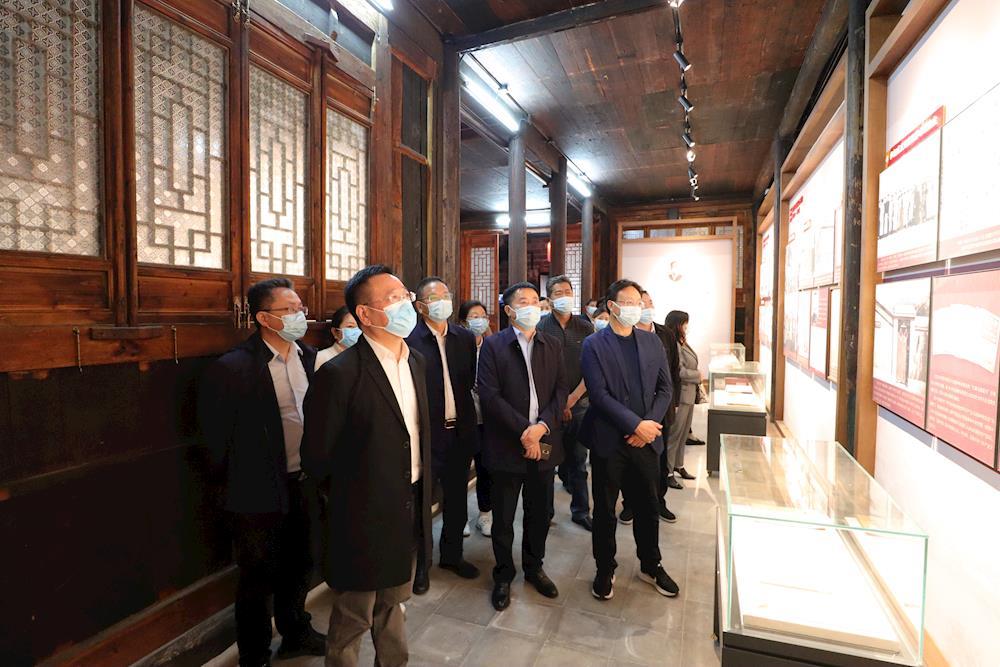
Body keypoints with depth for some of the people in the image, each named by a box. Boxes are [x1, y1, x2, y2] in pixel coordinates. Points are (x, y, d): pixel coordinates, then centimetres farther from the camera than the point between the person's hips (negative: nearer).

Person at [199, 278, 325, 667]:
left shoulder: (311, 358, -1)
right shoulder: (232, 368, -17)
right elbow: (217, 436, -10)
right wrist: (238, 480, -2)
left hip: (307, 483, 5)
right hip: (262, 491, -5)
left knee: (300, 566, 23)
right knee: (259, 578, 14)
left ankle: (295, 633, 47)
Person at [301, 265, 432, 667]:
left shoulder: (416, 361, 1)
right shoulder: (339, 374, -22)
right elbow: (316, 457, -13)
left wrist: (421, 495, 9)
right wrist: (347, 497, 1)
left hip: (410, 511, 6)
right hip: (364, 518, -6)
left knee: (393, 604, 27)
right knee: (352, 619, 17)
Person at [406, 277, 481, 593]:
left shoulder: (465, 338, 3)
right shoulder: (409, 340, -13)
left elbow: (471, 382, 7)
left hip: (460, 432, 5)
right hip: (425, 434, -5)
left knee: (457, 499, 19)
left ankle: (452, 554, 41)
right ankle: (419, 562, 33)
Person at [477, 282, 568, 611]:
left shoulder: (552, 345, 8)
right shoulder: (493, 345, -5)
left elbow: (560, 391, 2)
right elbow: (490, 395, -12)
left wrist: (542, 426, -14)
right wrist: (523, 430, -17)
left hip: (543, 444, 4)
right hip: (507, 445, -3)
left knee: (539, 513, 17)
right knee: (503, 518, 11)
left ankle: (534, 567, 40)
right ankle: (503, 575, 33)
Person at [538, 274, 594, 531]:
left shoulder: (585, 328, 4)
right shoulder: (540, 328, -2)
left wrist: (572, 399, -6)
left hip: (578, 404, 2)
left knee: (578, 460, 9)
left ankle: (581, 511, 22)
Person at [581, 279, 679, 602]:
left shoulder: (652, 341, 6)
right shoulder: (593, 345, -7)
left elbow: (665, 388, 5)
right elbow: (599, 394, -15)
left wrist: (649, 425, -9)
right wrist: (636, 425, -18)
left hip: (646, 439, 4)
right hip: (609, 441, -3)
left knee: (647, 506, 17)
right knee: (605, 510, 11)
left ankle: (651, 565, 38)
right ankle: (605, 569, 30)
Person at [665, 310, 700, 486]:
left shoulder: (682, 343, 11)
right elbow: (679, 371, -23)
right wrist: (698, 375, -9)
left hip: (689, 395, 10)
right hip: (680, 395, -10)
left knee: (683, 433, 18)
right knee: (674, 433, 0)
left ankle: (678, 466, 31)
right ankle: (668, 471, 10)